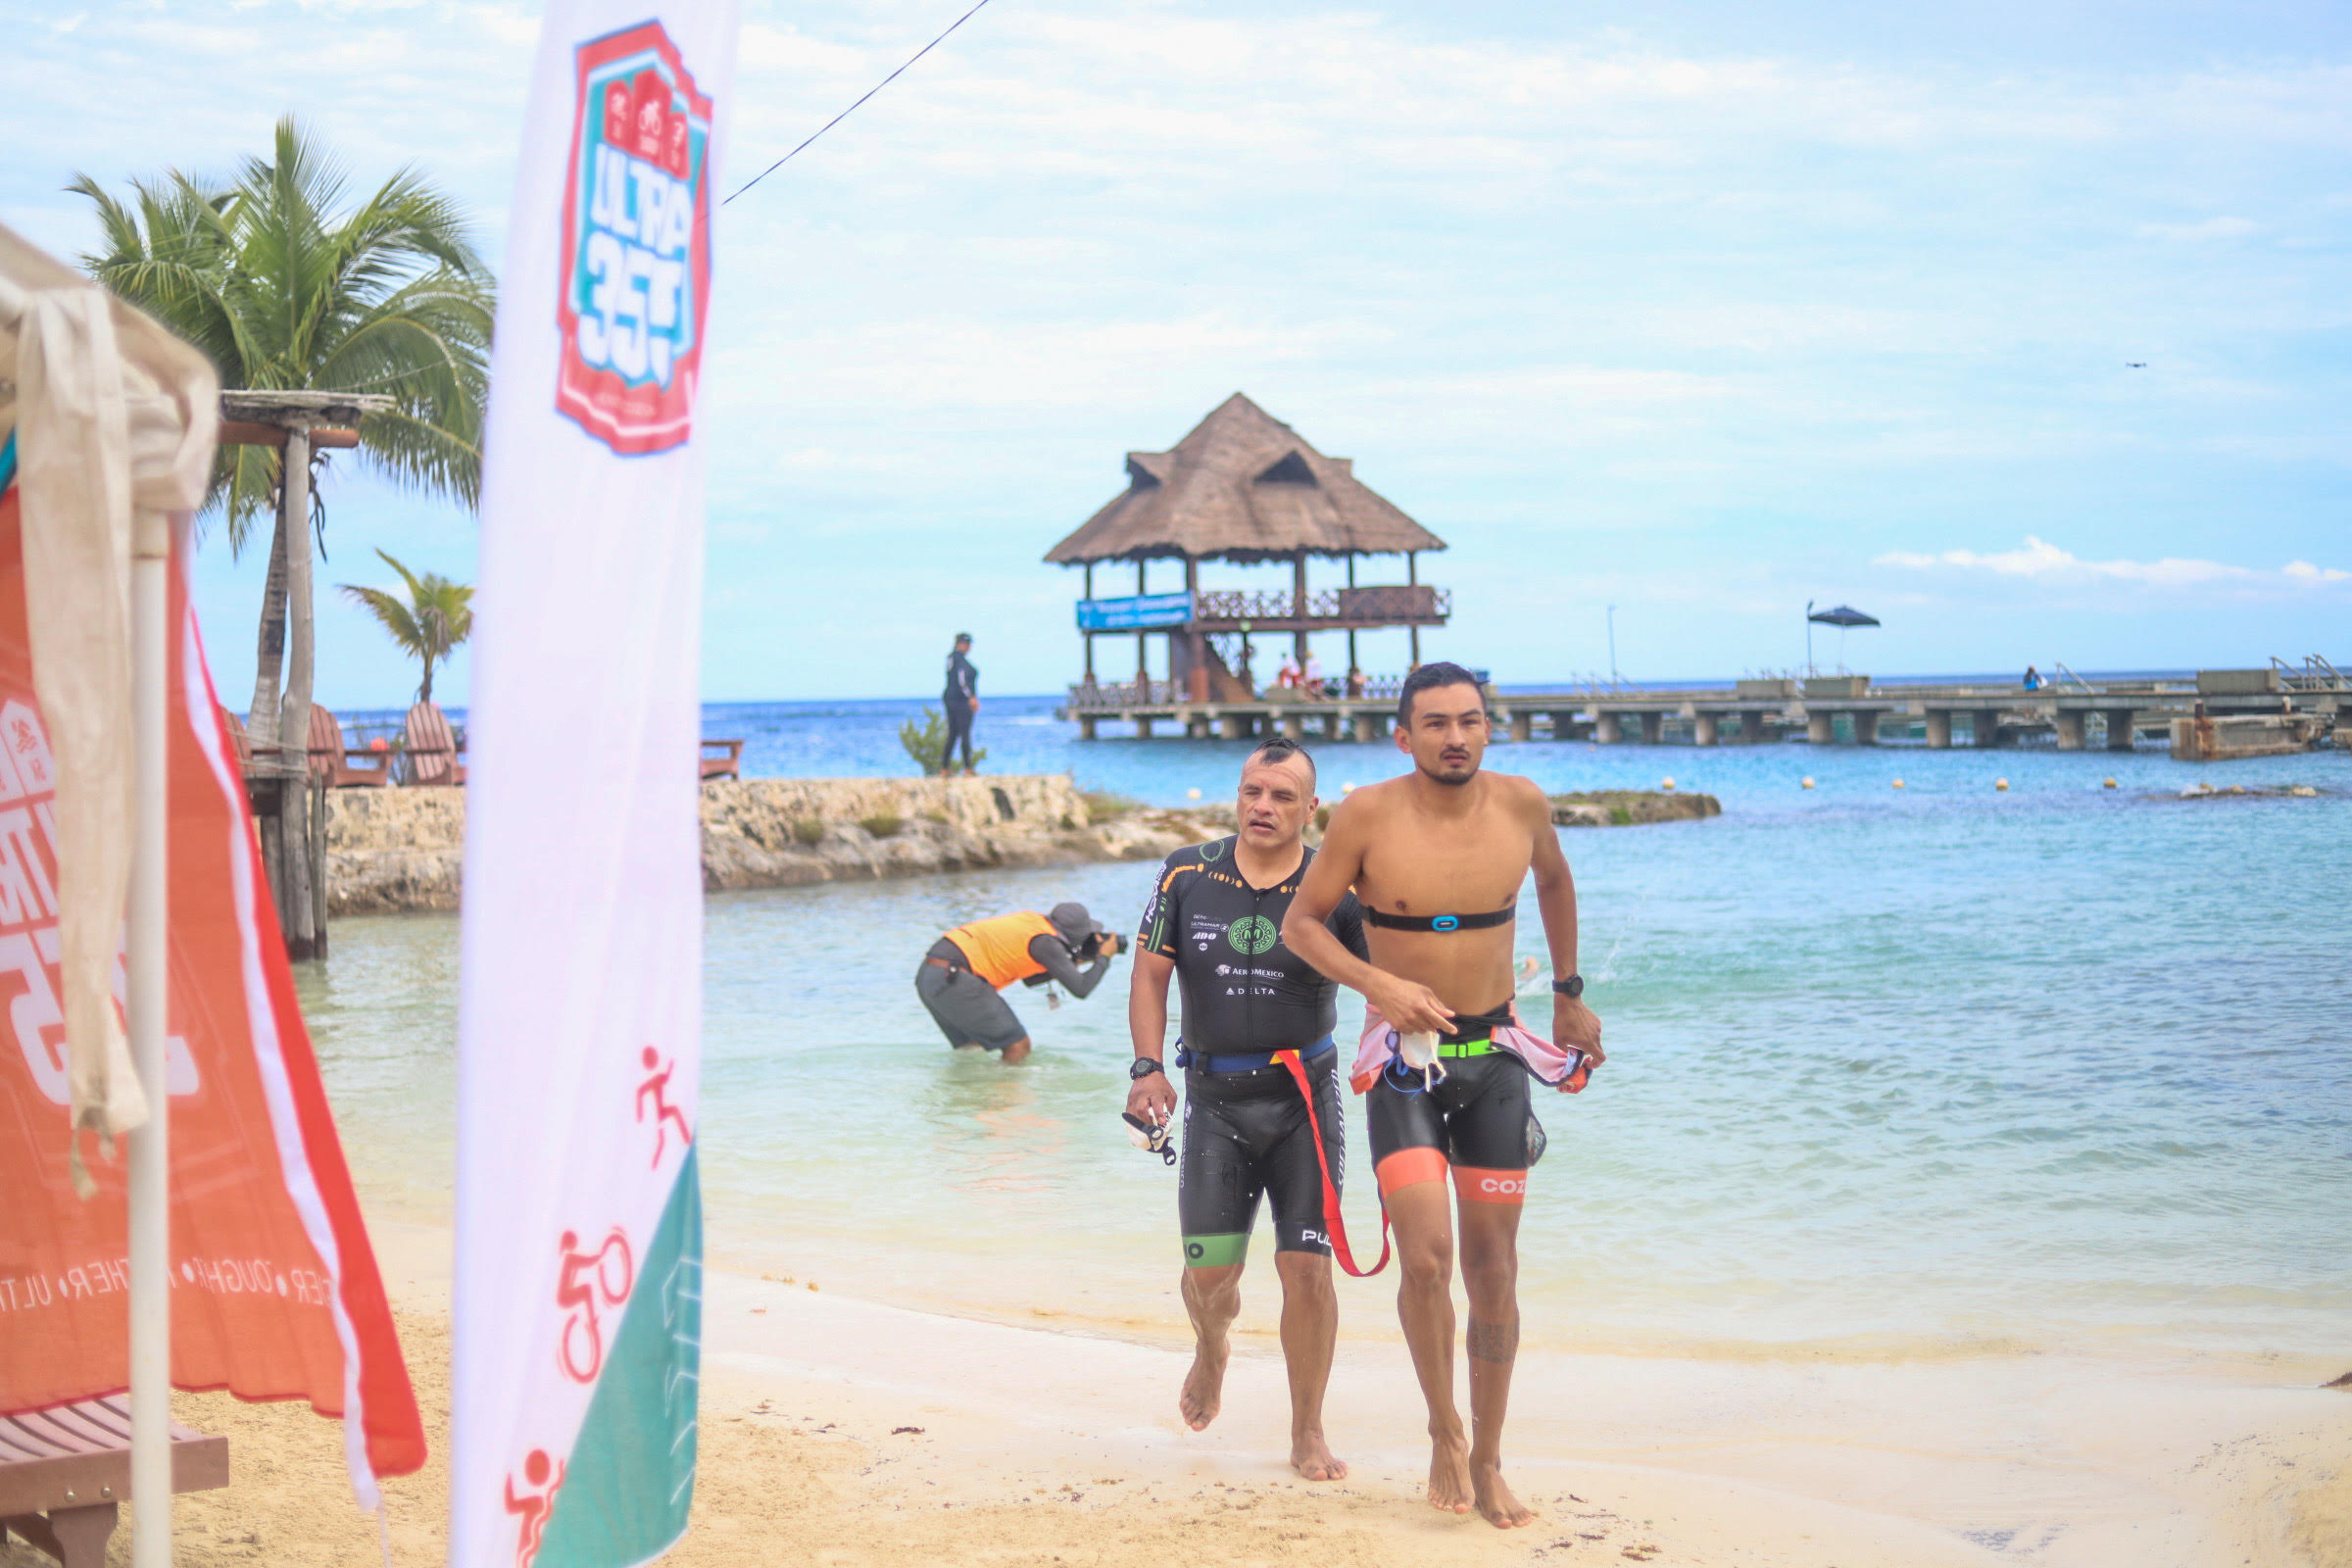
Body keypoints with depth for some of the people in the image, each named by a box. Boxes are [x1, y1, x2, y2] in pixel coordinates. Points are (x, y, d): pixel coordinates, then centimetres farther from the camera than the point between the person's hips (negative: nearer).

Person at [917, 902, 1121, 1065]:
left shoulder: (1033, 920, 19)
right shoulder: (1045, 941, -7)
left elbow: (1029, 979, 29)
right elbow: (1080, 989, -7)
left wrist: (1076, 961, 27)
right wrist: (1104, 958, 9)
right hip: (954, 983, -9)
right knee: (1018, 1047, -2)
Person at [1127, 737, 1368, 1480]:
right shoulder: (1188, 875, -1)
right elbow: (1150, 973, 3)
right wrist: (1147, 1067, -8)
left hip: (1305, 1098, -1)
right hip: (1215, 1100, 1)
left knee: (1307, 1267, -7)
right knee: (1209, 1270, 2)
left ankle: (1307, 1435, 8)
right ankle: (1211, 1351, 39)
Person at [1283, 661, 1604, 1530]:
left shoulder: (1521, 803, -3)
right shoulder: (1368, 815, -13)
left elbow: (1555, 881, 19)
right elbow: (1301, 922, -5)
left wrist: (1569, 992, 22)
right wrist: (1378, 984, -19)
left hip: (1495, 1053, 3)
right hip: (1404, 1057, -3)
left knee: (1492, 1267, 7)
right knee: (1426, 1256, -17)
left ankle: (1486, 1465, 20)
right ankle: (1445, 1432, 7)